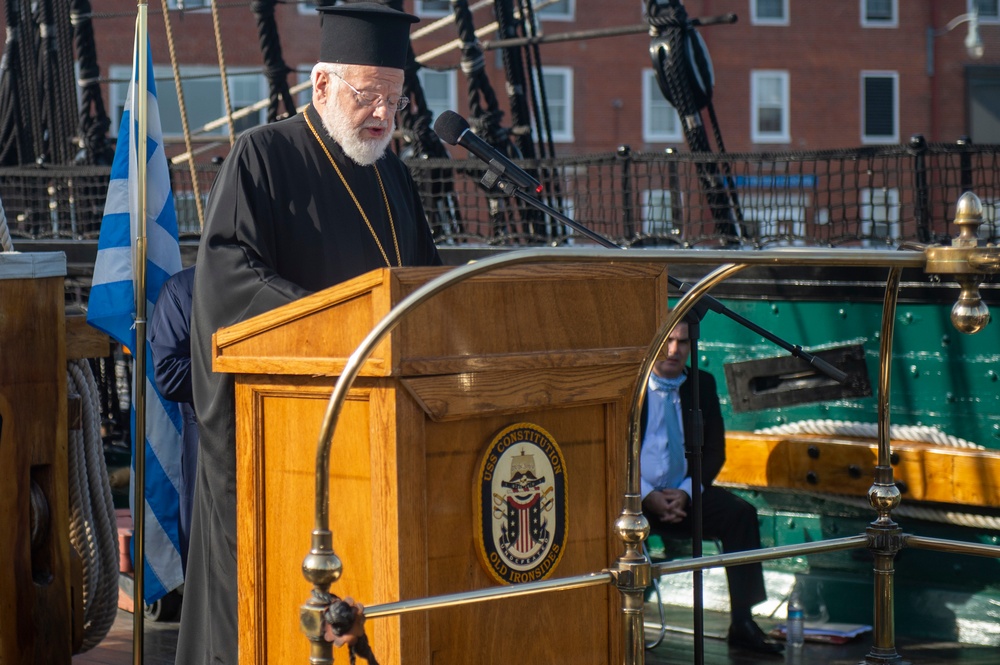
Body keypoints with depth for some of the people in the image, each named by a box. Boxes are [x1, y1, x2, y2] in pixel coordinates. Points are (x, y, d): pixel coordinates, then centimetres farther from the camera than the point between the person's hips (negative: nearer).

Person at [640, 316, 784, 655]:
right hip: (637, 496, -3)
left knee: (741, 513, -19)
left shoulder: (702, 385, 9)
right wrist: (647, 496, -18)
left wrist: (685, 493, -11)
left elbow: (714, 451, 6)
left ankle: (742, 623, -15)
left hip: (682, 495, 4)